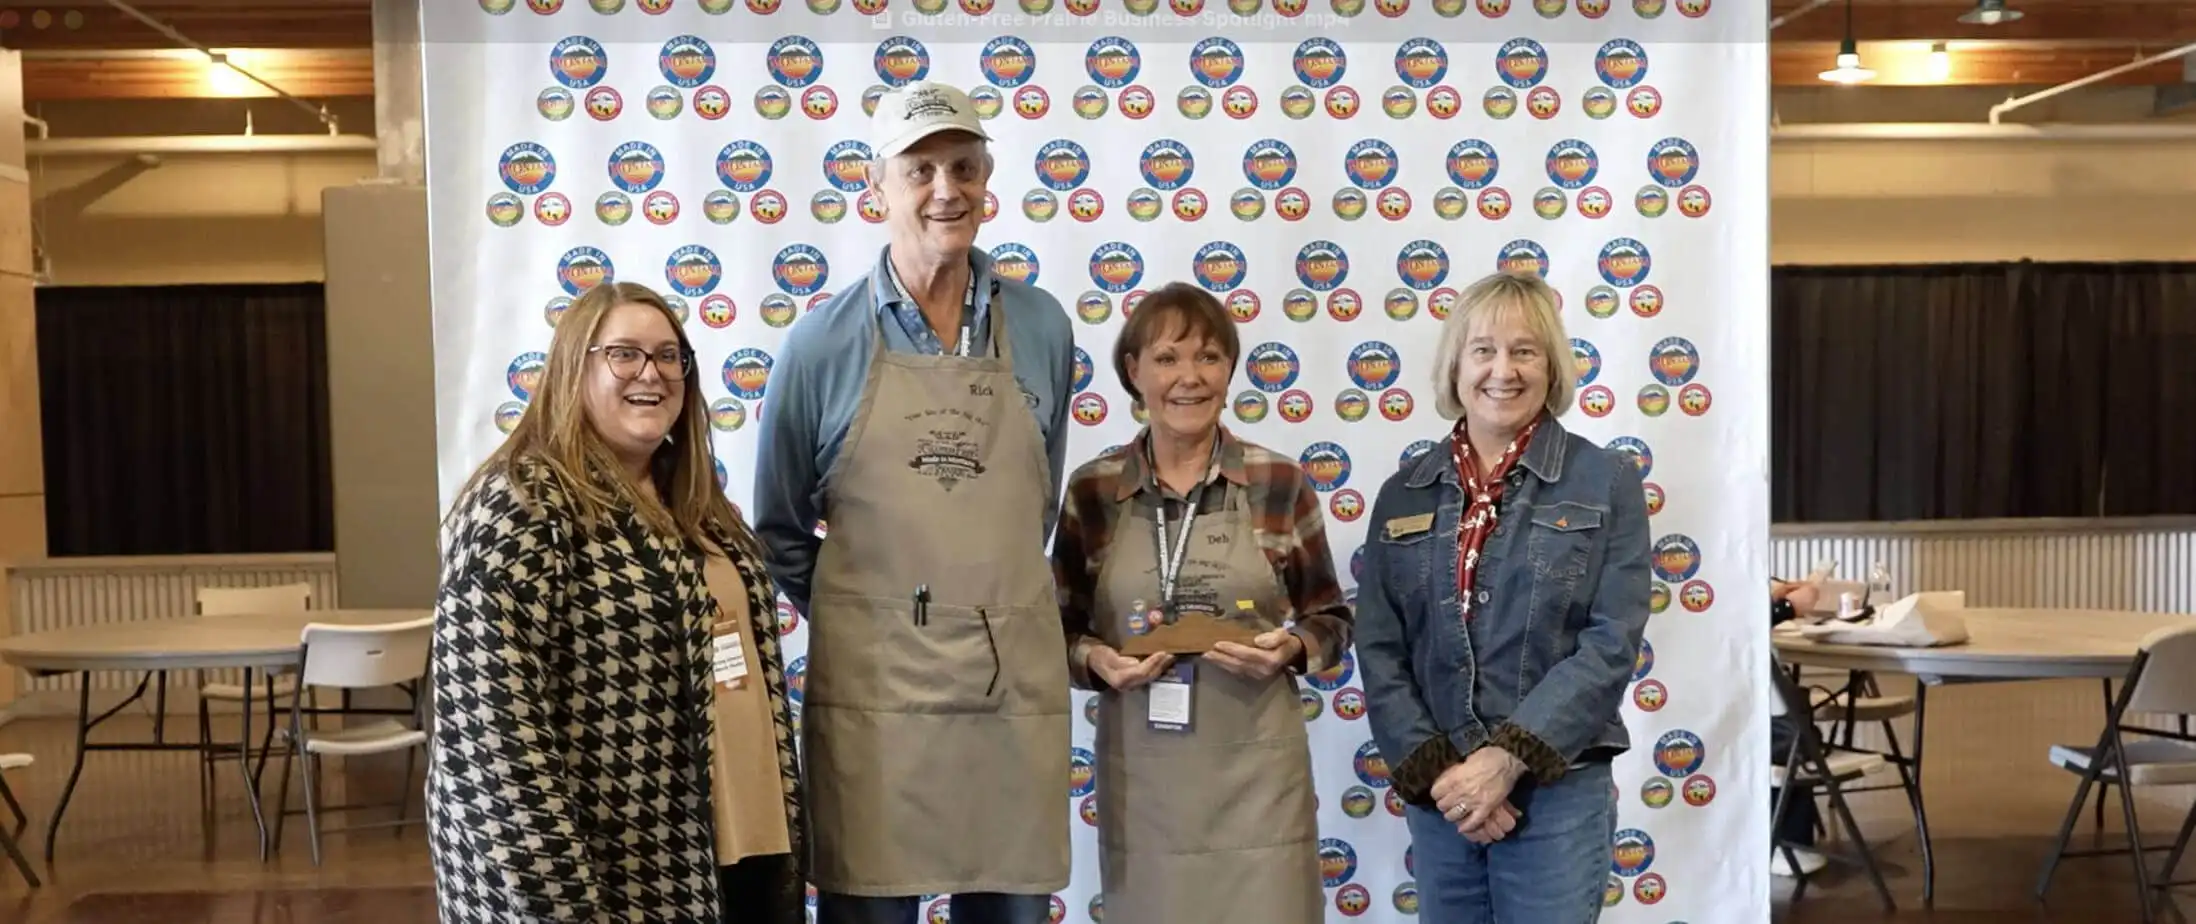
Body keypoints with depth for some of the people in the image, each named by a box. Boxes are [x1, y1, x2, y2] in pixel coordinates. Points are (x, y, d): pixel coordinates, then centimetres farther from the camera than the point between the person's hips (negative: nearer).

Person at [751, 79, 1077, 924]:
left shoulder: (1043, 329, 4)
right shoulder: (823, 342, -2)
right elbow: (780, 529, 8)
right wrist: (850, 623, 9)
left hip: (1014, 686, 2)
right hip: (869, 689, -2)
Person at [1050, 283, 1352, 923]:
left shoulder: (1281, 485, 0)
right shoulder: (1092, 491, 1)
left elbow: (1331, 622, 7)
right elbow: (1061, 630, 9)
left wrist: (1290, 649, -13)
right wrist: (1096, 660, -11)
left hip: (1256, 775, -1)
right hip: (1139, 778, 1)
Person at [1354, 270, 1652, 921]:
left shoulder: (1607, 482, -2)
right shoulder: (1404, 495, 6)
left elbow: (1611, 643, -9)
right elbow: (1378, 649, 2)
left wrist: (1509, 758, -16)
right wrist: (1433, 769, -10)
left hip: (1557, 793, -3)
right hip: (1437, 793, 3)